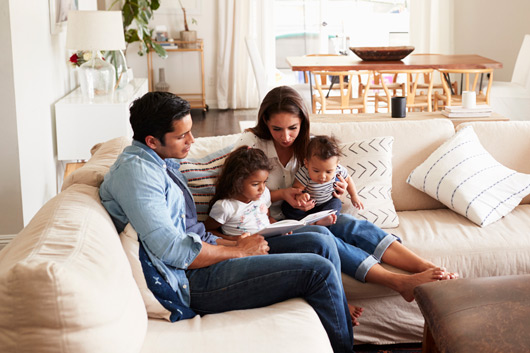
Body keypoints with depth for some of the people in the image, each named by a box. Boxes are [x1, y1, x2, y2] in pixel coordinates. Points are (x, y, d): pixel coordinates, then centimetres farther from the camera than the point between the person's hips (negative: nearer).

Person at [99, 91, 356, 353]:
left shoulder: (164, 163, 16)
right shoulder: (134, 170, -16)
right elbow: (172, 251, -23)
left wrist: (235, 243, 4)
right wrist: (238, 251, -11)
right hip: (190, 282, -10)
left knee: (321, 245, 3)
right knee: (318, 270, -14)